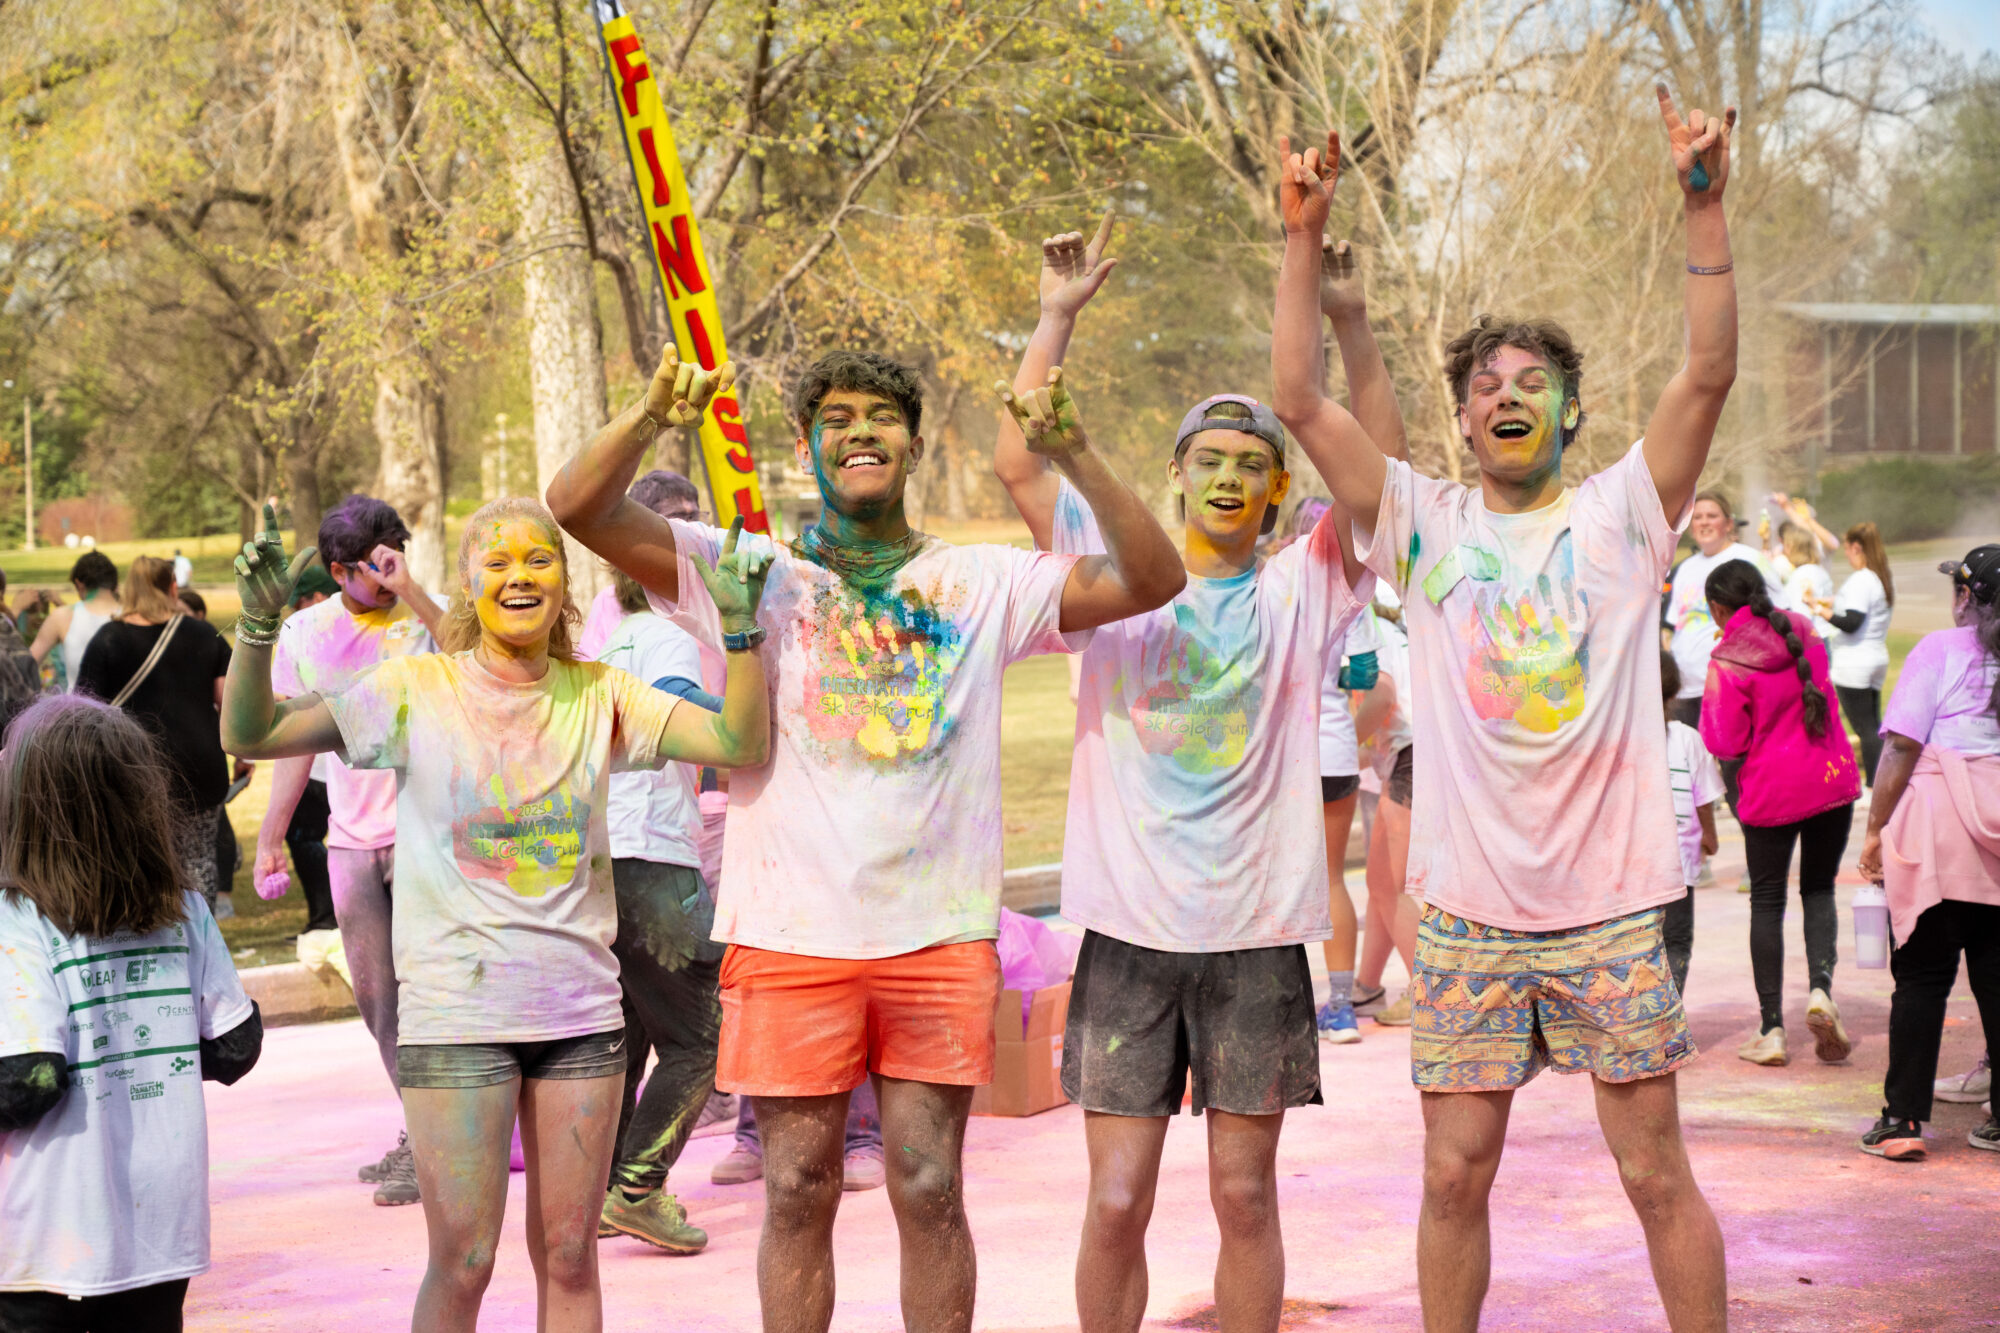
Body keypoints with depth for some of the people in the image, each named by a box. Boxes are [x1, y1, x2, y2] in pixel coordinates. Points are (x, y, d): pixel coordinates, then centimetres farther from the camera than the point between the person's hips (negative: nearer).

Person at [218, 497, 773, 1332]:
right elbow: (248, 735, -6)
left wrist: (740, 627, -18)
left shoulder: (599, 695, 4)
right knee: (461, 1261, 0)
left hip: (580, 1011, 3)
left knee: (569, 1255, 9)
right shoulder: (418, 691, -3)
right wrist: (258, 622, -21)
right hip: (453, 1009, -2)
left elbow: (742, 744, -6)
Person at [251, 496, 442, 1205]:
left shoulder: (424, 619, -4)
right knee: (374, 995, 9)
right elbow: (295, 742, 16)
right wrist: (270, 837, 17)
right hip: (352, 835, 5)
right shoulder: (305, 633, 8)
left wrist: (410, 590, -27)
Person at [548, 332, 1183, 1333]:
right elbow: (578, 509, -2)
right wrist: (654, 412, -18)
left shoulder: (984, 582, 9)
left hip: (939, 938, 1)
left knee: (930, 1189, 4)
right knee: (797, 1191, 5)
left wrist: (1074, 453, -14)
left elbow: (1150, 580, -1)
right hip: (790, 937, 0)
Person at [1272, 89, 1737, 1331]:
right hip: (1467, 911, 1)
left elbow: (1710, 373, -9)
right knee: (1455, 1174, 7)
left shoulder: (1622, 514, 3)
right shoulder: (1425, 523, 6)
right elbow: (1301, 399, 0)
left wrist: (1705, 205, -18)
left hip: (1610, 909, -1)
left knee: (1659, 1174, 6)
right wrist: (1306, 235, -7)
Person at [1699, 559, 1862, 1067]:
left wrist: (1710, 709, 3)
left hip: (1772, 791, -4)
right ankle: (1821, 988, -9)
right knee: (1819, 890, 16)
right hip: (1832, 777, 4)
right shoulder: (1803, 630, 3)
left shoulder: (1728, 662, -16)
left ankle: (1771, 1029, 7)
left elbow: (1724, 743, -14)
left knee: (1767, 901, 7)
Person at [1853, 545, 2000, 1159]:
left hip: (1938, 831, -4)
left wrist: (1876, 829, -4)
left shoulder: (1940, 650, -4)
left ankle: (1904, 1119, 1)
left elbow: (1903, 746, -9)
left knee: (1922, 976, 1)